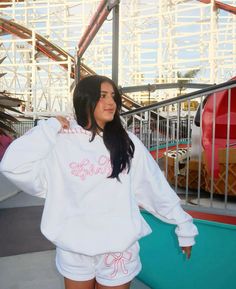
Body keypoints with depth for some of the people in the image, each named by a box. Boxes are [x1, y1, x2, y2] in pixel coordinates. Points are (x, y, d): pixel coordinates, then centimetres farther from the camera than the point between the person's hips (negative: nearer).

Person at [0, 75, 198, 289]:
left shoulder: (126, 142, -4)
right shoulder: (61, 143, -7)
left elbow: (158, 188, 1)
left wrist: (184, 227, 5)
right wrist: (50, 128, -12)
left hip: (119, 249, 0)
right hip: (73, 250, 1)